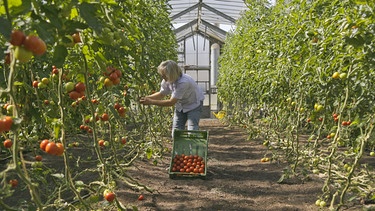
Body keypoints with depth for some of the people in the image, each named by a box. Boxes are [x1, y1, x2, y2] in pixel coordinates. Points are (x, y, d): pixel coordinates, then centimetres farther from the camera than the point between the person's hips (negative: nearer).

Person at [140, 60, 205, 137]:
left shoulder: (183, 82, -38)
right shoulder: (166, 80, -16)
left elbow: (171, 102, -34)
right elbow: (162, 94, 1)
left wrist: (151, 102, -32)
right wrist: (147, 97, -16)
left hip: (194, 104, -6)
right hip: (180, 105, 7)